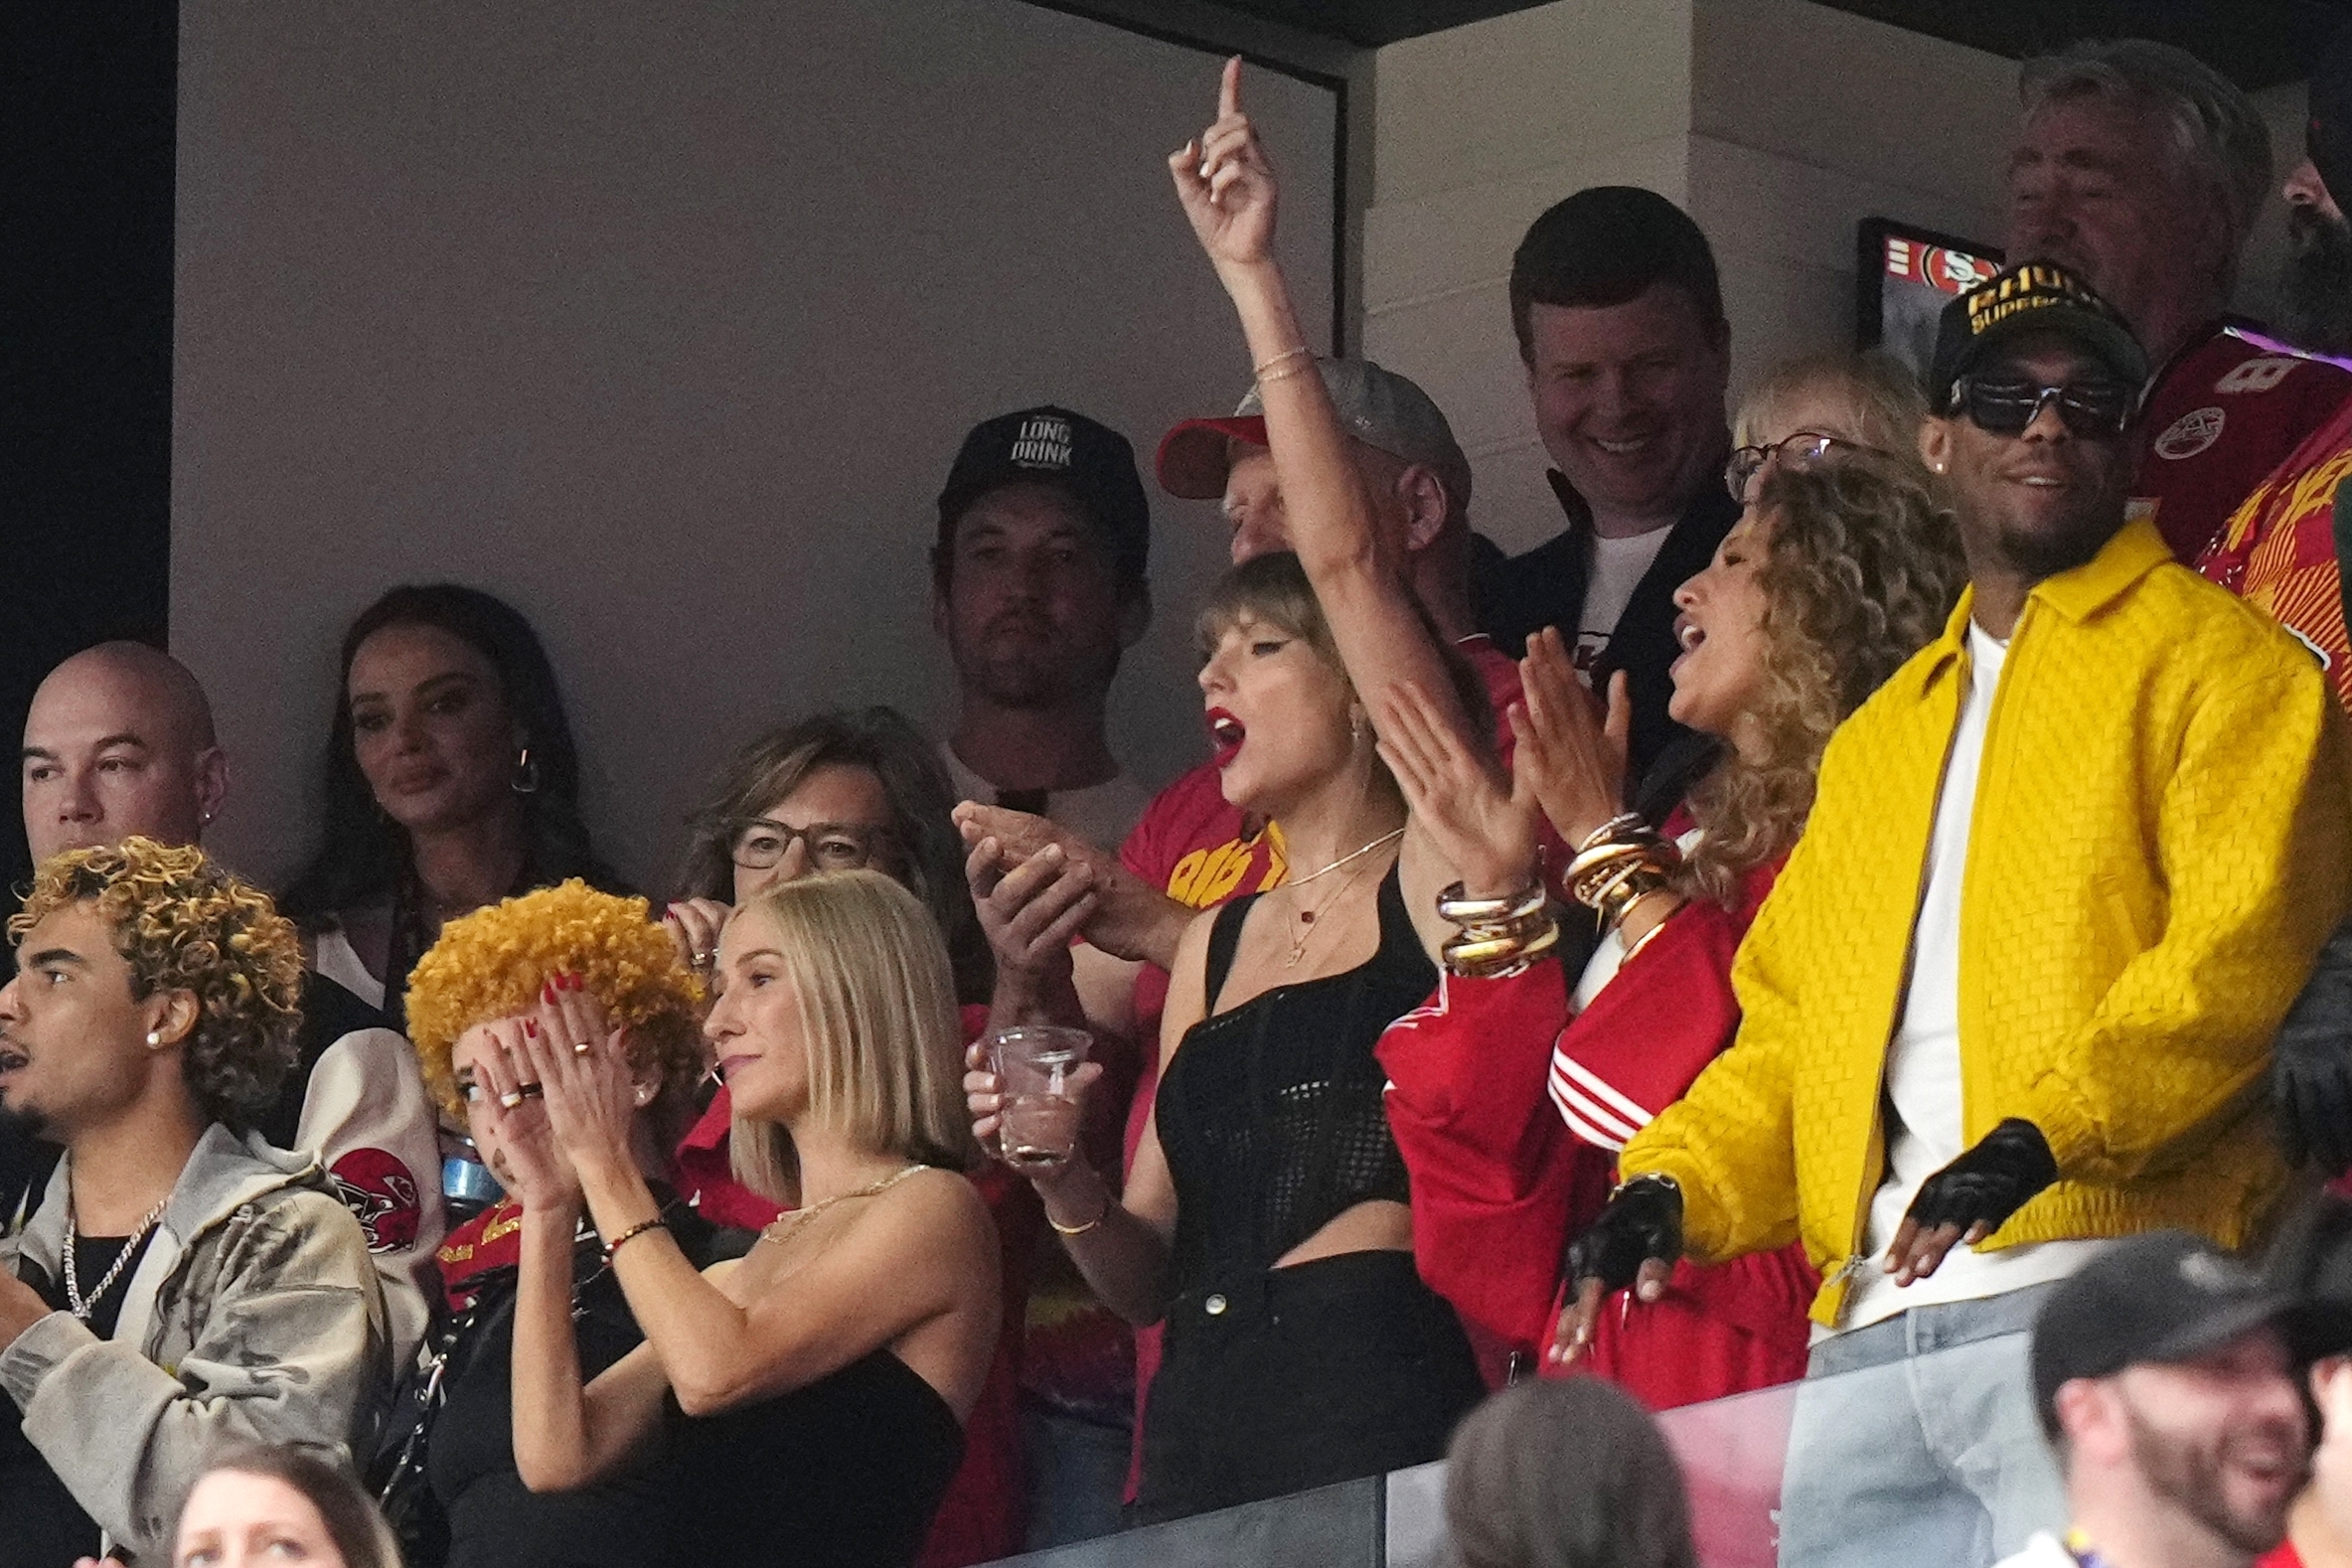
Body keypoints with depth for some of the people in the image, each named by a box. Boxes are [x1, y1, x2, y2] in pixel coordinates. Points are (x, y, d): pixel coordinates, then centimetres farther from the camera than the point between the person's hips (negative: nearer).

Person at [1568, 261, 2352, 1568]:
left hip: (2099, 1296, -6)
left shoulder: (2216, 660, 6)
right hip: (1868, 1329, 6)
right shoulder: (1879, 736, 27)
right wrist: (1673, 1181, 8)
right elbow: (1791, 1026, 27)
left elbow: (2245, 943, -9)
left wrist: (2042, 1130, -21)